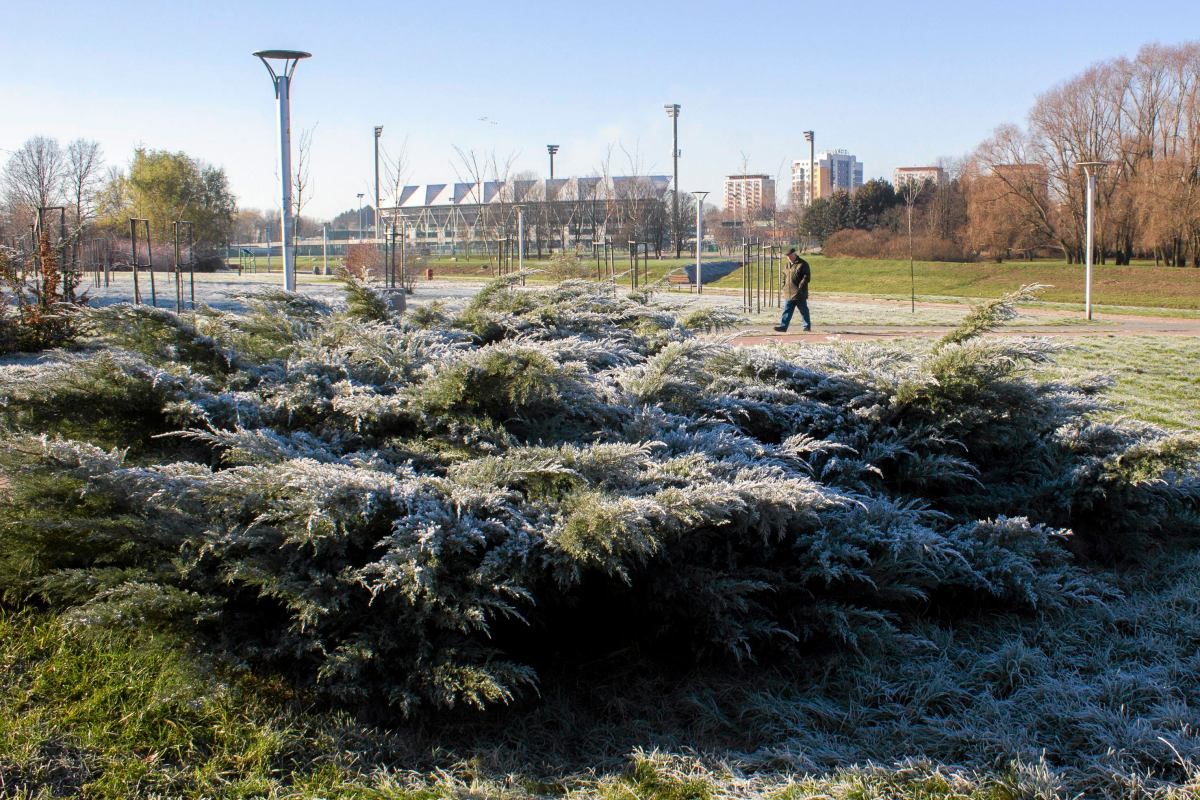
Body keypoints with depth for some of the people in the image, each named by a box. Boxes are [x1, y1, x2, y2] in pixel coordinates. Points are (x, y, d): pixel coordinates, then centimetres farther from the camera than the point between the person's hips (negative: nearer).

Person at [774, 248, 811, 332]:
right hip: (789, 294, 7)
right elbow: (785, 276, 29)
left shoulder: (802, 264, -8)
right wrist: (784, 285, 14)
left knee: (804, 311, 3)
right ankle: (783, 326, 2)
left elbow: (807, 277, -13)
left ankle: (807, 326, 13)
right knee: (787, 311, 3)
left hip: (800, 294, -7)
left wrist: (800, 287, -18)